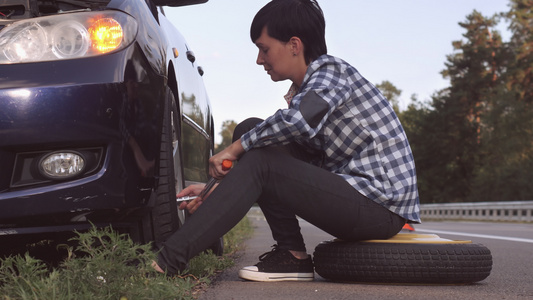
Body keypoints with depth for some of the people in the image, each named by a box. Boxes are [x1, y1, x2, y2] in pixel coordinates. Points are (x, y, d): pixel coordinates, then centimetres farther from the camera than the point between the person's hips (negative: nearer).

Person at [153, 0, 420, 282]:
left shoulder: (330, 71, -12)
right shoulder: (304, 91, 15)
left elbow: (299, 120, -33)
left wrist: (237, 147, -18)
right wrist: (216, 188, 8)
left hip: (382, 206, -9)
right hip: (358, 191, 9)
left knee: (258, 162, -19)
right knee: (250, 130, 4)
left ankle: (167, 260, -15)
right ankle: (291, 253, 0)